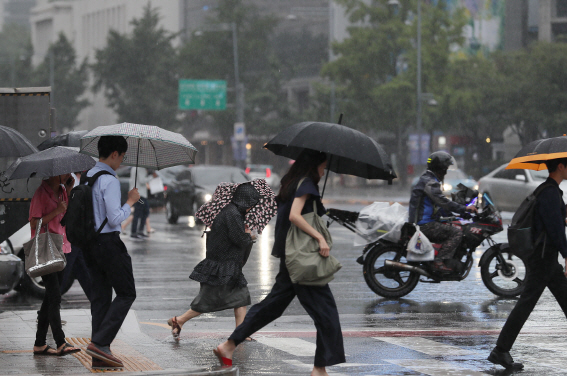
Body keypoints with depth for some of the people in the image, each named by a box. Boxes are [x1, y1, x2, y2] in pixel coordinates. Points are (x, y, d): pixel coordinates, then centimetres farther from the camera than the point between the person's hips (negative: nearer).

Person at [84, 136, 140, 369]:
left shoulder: (87, 177, 12)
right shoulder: (109, 180, -15)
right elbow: (115, 218, -20)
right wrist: (131, 201, -7)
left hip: (90, 242, 9)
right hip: (108, 242, -9)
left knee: (100, 296, 9)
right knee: (126, 294, 0)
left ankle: (100, 355, 7)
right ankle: (100, 342, -10)